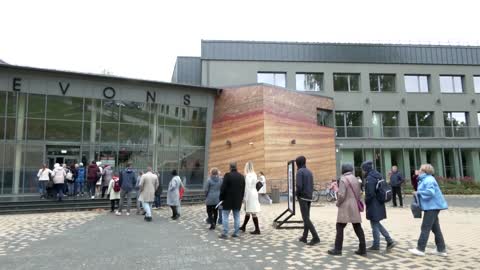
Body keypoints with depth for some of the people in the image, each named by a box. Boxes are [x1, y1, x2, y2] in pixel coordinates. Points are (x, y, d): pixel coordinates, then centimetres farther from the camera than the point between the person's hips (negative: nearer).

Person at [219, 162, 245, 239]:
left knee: (225, 216, 3)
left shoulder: (227, 175, -13)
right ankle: (236, 233, 13)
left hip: (228, 200, -5)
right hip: (238, 201, 5)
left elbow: (223, 188, -13)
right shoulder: (242, 176, 5)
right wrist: (241, 198, 16)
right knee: (237, 217, 10)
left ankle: (225, 233, 2)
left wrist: (221, 198, -3)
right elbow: (243, 189, 10)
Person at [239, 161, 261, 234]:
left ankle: (257, 230, 2)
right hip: (254, 194, 9)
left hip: (250, 195, -9)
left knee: (253, 213, -3)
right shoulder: (254, 175, 10)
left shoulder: (248, 175, -16)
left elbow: (247, 187, -18)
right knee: (247, 211, 17)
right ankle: (243, 227, 29)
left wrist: (245, 197, -12)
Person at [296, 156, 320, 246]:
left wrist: (297, 194, -5)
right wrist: (310, 194, 13)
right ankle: (304, 237, 18)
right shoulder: (309, 172, 13)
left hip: (302, 197, -8)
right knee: (307, 217, 12)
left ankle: (315, 237, -13)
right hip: (309, 197, 8)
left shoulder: (300, 171, -12)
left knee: (306, 218, -7)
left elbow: (299, 186, -20)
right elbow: (312, 185, 13)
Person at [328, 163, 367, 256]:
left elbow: (341, 195, -17)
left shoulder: (343, 179, -12)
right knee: (358, 227, 10)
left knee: (340, 227, 1)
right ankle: (362, 249, 11)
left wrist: (338, 203, -2)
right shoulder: (355, 179, 12)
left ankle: (338, 249, 3)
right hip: (355, 207, 7)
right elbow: (359, 193, 14)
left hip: (346, 207, -7)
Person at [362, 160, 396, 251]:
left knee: (374, 225, 3)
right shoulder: (378, 176, 10)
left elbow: (370, 193, -24)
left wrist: (366, 201, -9)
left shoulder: (369, 178, -20)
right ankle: (389, 241, 16)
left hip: (373, 205, -9)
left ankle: (376, 245, 14)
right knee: (377, 224, 19)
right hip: (380, 204, 9)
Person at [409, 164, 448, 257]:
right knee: (435, 228, 14)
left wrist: (419, 192, -16)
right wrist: (418, 192, 5)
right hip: (432, 206, 11)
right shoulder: (425, 179, 16)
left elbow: (430, 192, -28)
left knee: (425, 227, -7)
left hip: (432, 206, -11)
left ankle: (420, 249, -2)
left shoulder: (429, 180, -16)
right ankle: (441, 249, 20)